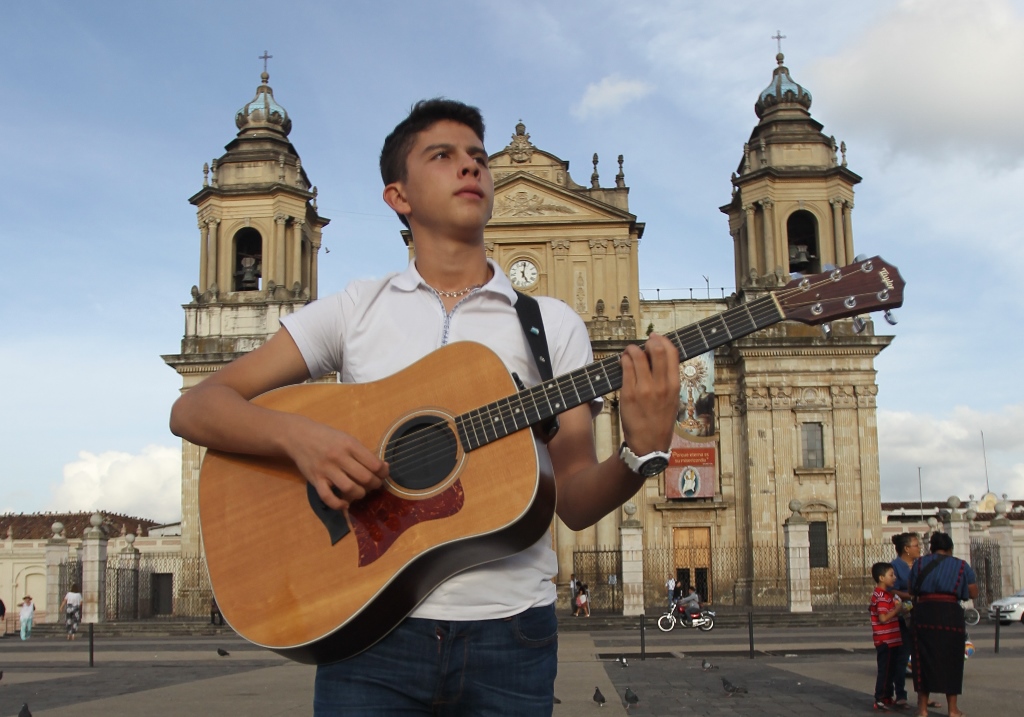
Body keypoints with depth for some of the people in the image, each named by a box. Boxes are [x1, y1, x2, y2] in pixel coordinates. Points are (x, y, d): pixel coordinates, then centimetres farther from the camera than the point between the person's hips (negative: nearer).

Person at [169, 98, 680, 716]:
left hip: (509, 631, 1)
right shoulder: (356, 309, 5)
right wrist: (298, 435, -19)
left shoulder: (551, 322, 6)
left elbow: (576, 501, 1)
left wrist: (642, 454, -19)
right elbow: (193, 409, 0)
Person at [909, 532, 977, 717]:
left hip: (924, 613, 1)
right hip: (951, 614, -1)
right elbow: (973, 593, 11)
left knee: (924, 659, 7)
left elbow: (912, 592, 12)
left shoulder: (919, 563, 10)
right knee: (951, 660, 9)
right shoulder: (961, 566, 8)